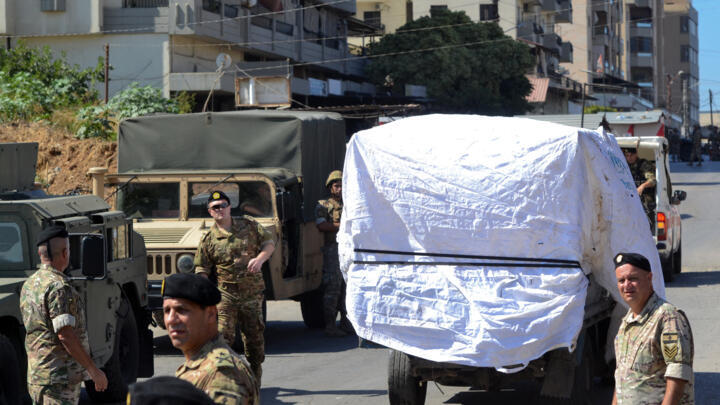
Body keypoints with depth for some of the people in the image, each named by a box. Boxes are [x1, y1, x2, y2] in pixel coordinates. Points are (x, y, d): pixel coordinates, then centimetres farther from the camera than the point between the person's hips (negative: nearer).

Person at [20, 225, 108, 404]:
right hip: (59, 380, -10)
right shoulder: (59, 286, -17)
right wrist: (93, 370, -17)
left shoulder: (29, 285, 13)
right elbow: (65, 335, -22)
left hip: (35, 375, 10)